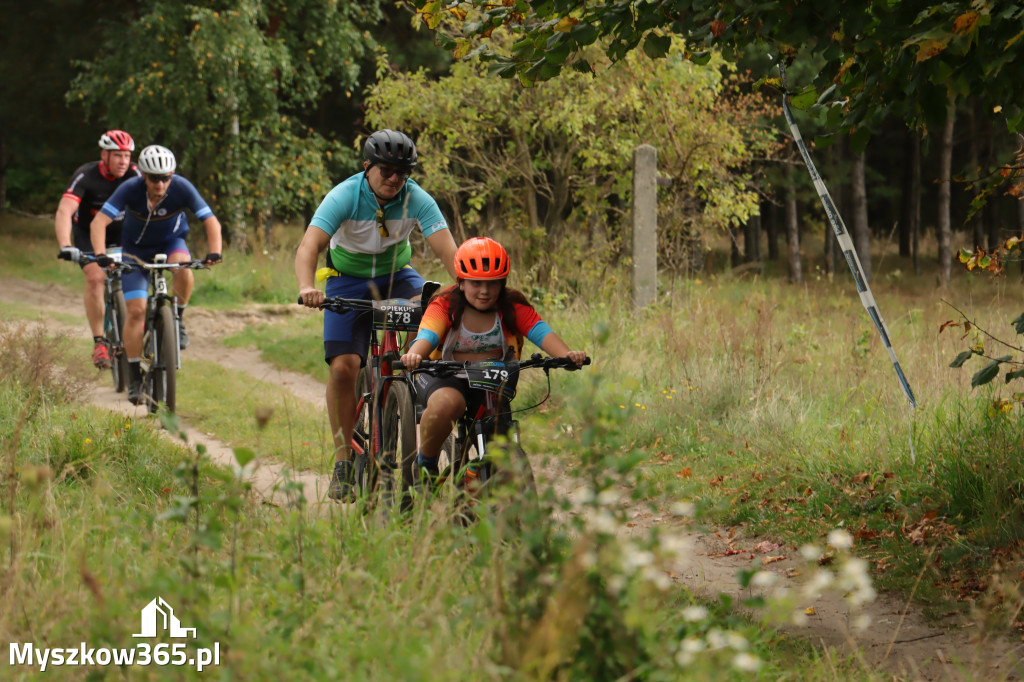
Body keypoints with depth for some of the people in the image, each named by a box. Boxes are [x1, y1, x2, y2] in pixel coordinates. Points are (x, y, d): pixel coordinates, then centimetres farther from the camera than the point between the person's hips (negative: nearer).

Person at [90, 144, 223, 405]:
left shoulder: (182, 188, -26)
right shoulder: (130, 189, -28)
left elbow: (211, 221, -24)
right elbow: (99, 221, -34)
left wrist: (214, 252, -41)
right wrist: (100, 255, -49)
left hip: (171, 242, 0)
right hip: (136, 248, 0)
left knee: (183, 267, -35)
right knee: (136, 310, -11)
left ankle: (177, 317, -8)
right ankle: (135, 378, 0)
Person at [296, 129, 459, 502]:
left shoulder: (417, 200, -20)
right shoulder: (345, 196, -25)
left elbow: (448, 250, -30)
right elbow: (308, 247, -36)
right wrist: (307, 287, -57)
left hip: (396, 275, 2)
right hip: (348, 280, -2)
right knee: (343, 367, -17)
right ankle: (344, 463, -5)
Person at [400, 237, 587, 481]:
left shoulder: (513, 307, -1)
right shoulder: (444, 305, -6)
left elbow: (541, 332, -17)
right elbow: (427, 335, -24)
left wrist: (566, 355, -39)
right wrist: (414, 355, -49)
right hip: (447, 379, -2)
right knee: (445, 404, -38)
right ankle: (425, 462, -10)